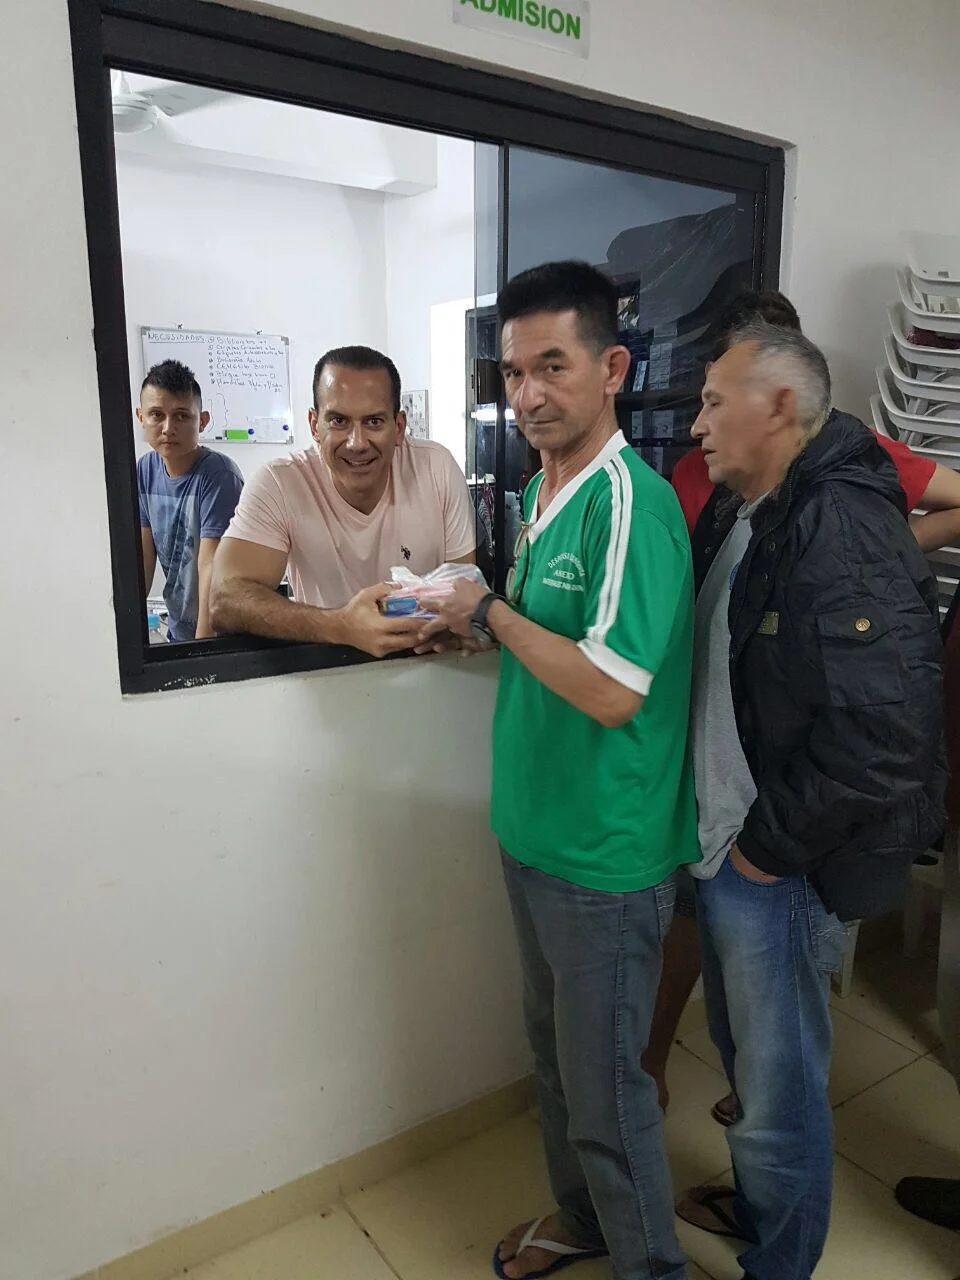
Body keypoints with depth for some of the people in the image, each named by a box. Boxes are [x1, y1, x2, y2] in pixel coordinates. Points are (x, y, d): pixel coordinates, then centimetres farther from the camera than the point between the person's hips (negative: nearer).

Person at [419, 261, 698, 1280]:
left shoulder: (631, 503, -21)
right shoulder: (541, 489, 7)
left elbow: (611, 690, -27)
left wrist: (492, 611, -18)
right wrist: (467, 623, 0)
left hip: (603, 856, -9)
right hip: (532, 832, 9)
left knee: (603, 1085, 10)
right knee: (553, 1048, 25)